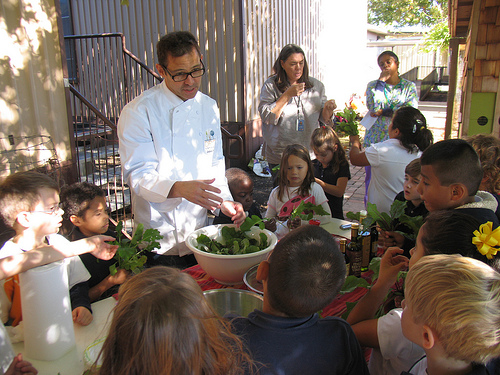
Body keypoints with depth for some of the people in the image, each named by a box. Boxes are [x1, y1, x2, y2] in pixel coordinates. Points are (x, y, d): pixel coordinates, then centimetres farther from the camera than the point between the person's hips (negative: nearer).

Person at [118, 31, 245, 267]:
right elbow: (138, 176, -19)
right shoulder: (137, 112, -14)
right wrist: (179, 188, -37)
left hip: (199, 229, 5)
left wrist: (224, 200, -4)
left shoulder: (209, 107, 5)